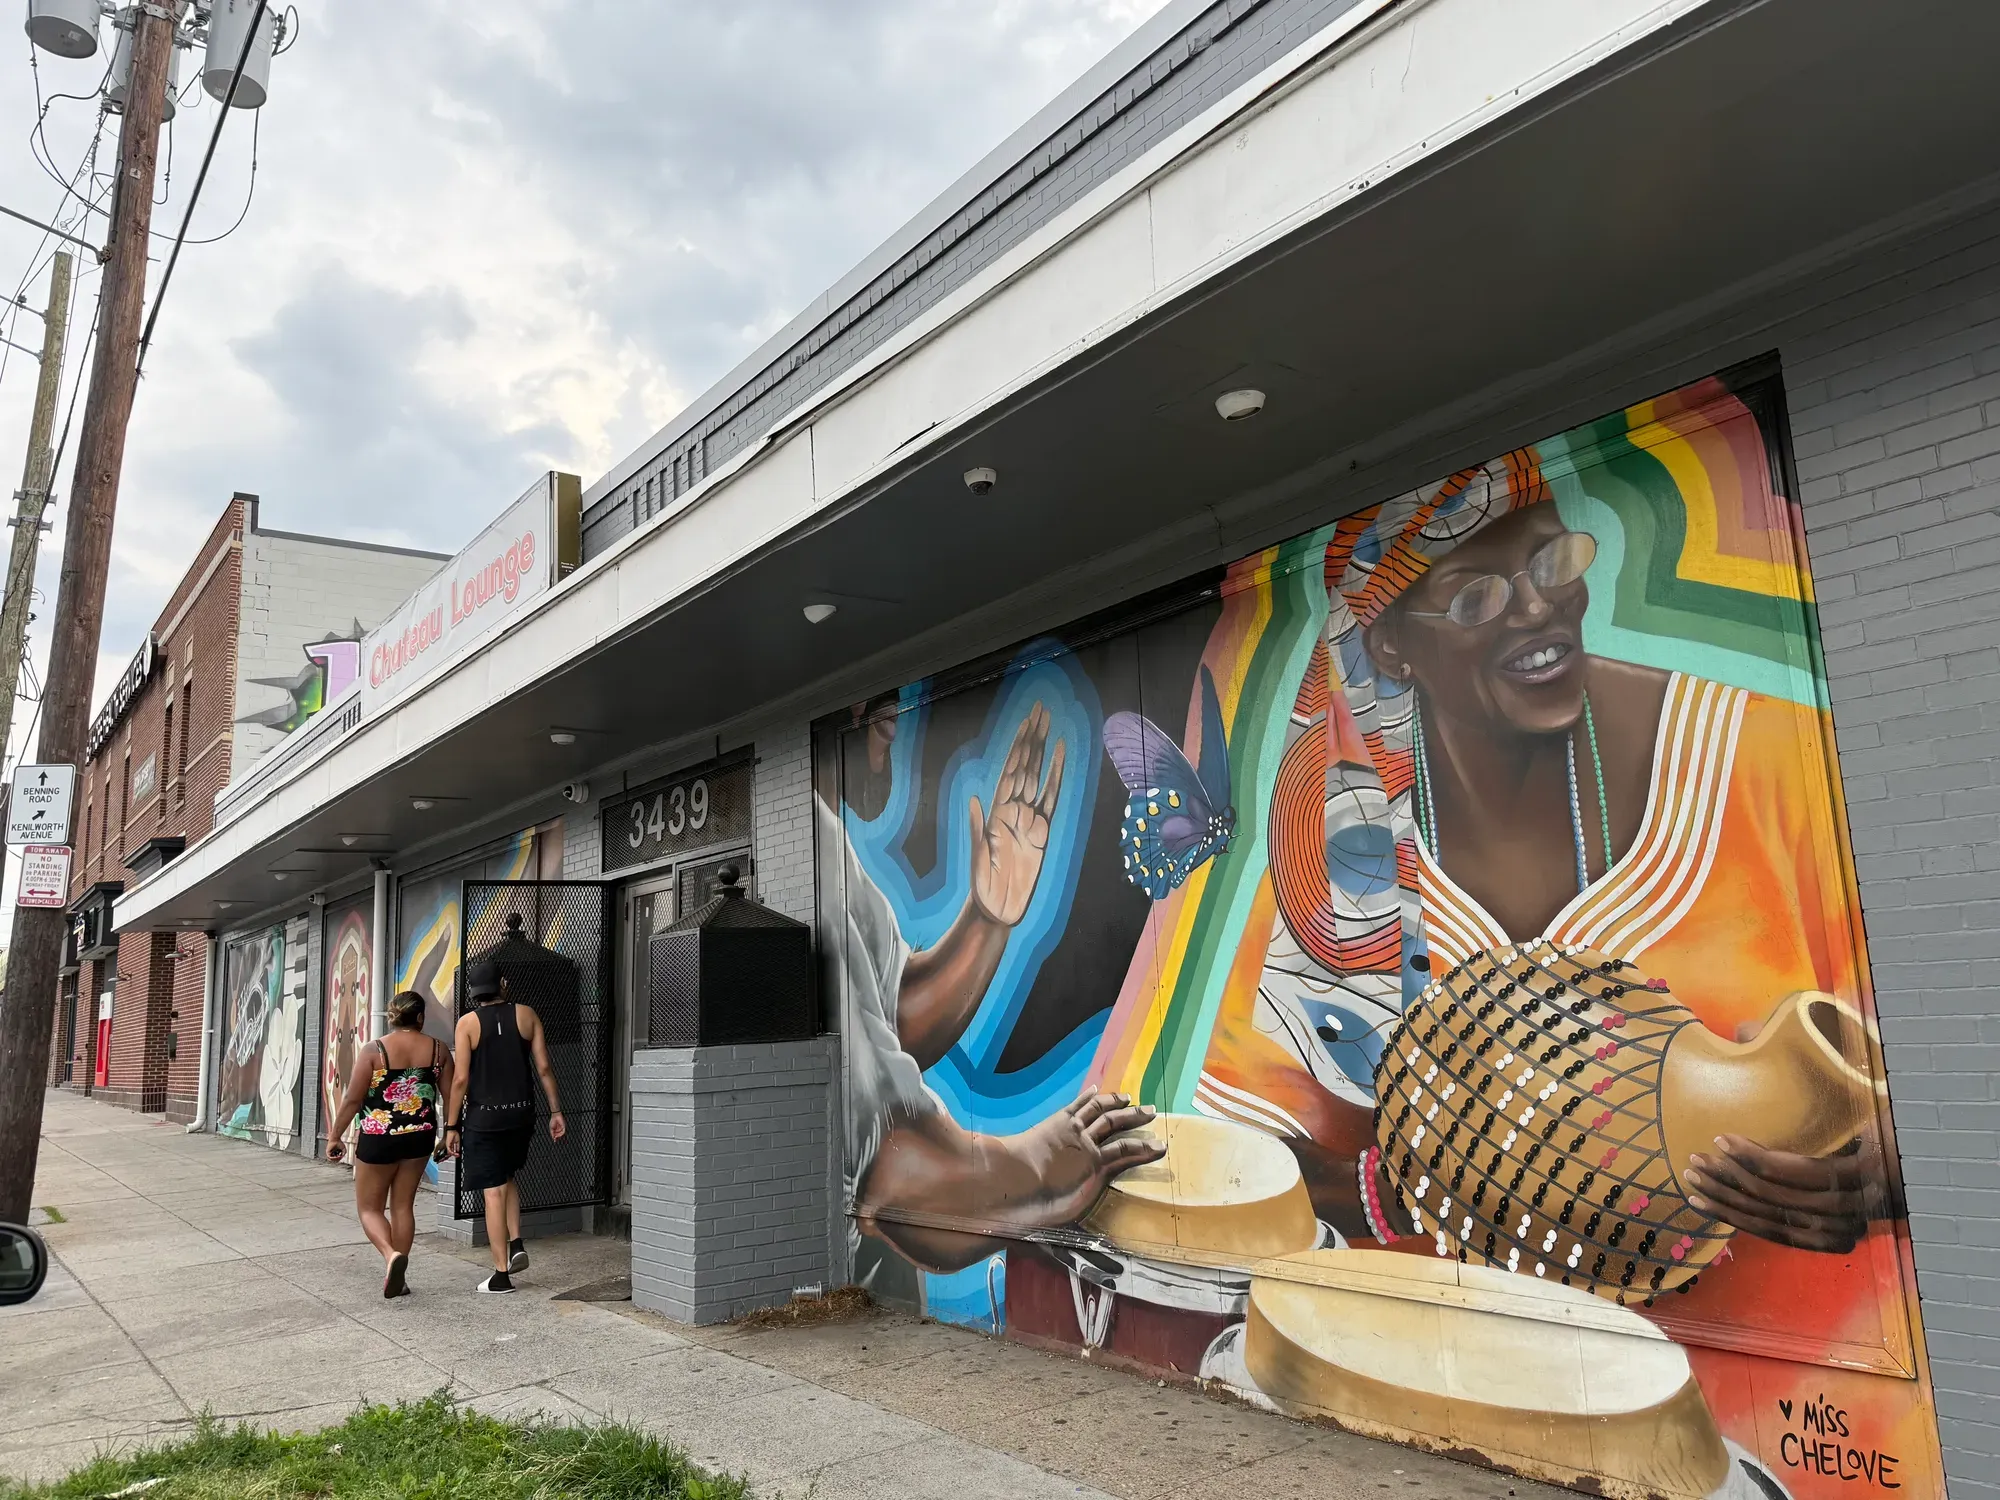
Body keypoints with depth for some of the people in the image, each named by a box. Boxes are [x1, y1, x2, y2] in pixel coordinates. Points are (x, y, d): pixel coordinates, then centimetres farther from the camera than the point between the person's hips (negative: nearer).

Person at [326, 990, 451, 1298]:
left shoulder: (374, 1050, -11)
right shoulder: (437, 1049, -2)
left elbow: (352, 1099, -9)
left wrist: (335, 1136, 4)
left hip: (379, 1138, -3)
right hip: (420, 1136, 3)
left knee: (369, 1207, 11)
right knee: (403, 1205, 14)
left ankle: (391, 1255, -14)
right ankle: (397, 1276, 17)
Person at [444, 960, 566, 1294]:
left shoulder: (468, 1023, -5)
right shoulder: (526, 1015, 1)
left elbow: (461, 1078, -9)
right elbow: (543, 1068, -1)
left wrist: (452, 1126, -2)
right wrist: (556, 1111, 5)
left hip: (484, 1117, -3)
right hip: (521, 1114, 3)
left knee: (493, 1191, 2)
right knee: (506, 1178, 25)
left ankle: (501, 1274, 4)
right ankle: (517, 1244, 9)